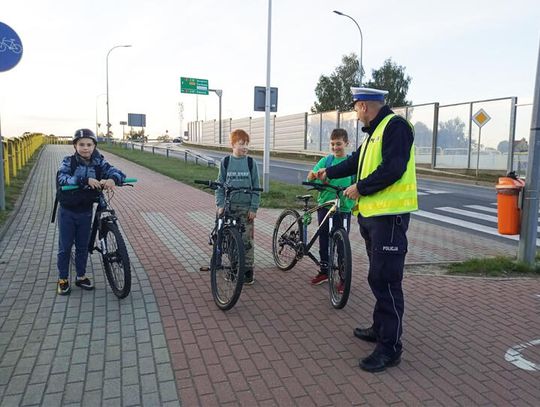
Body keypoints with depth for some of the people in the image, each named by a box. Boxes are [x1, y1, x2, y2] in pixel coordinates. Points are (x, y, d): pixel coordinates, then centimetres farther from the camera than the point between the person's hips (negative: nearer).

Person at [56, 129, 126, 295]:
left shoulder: (99, 163, -6)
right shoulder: (68, 162, -12)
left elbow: (118, 173, -16)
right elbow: (62, 179, -28)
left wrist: (113, 179, -41)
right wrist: (85, 180, -43)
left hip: (86, 211, 2)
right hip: (67, 211, -2)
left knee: (83, 246, 14)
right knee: (65, 247, 9)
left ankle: (81, 277, 31)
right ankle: (63, 279, 25)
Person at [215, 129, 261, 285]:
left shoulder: (250, 162, -1)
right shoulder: (226, 162, 1)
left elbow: (256, 187, 0)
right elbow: (220, 185, 5)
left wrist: (254, 207, -5)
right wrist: (220, 204, -4)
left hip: (246, 207, -1)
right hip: (229, 207, 1)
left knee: (247, 239, 0)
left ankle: (248, 270, 12)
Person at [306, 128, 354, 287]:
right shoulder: (326, 160, 5)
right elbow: (311, 177, -5)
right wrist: (315, 173, -28)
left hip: (343, 208, -2)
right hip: (325, 205, 2)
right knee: (324, 239, 11)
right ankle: (324, 271, 27)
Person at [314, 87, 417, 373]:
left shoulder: (395, 126, -10)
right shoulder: (375, 131, 20)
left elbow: (393, 168, -21)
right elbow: (356, 161, 31)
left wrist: (360, 188, -12)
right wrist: (328, 173, 41)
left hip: (389, 215, -10)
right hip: (372, 214, 10)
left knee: (385, 281, -7)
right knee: (378, 277, 17)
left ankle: (390, 348, 2)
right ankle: (380, 329, 31)